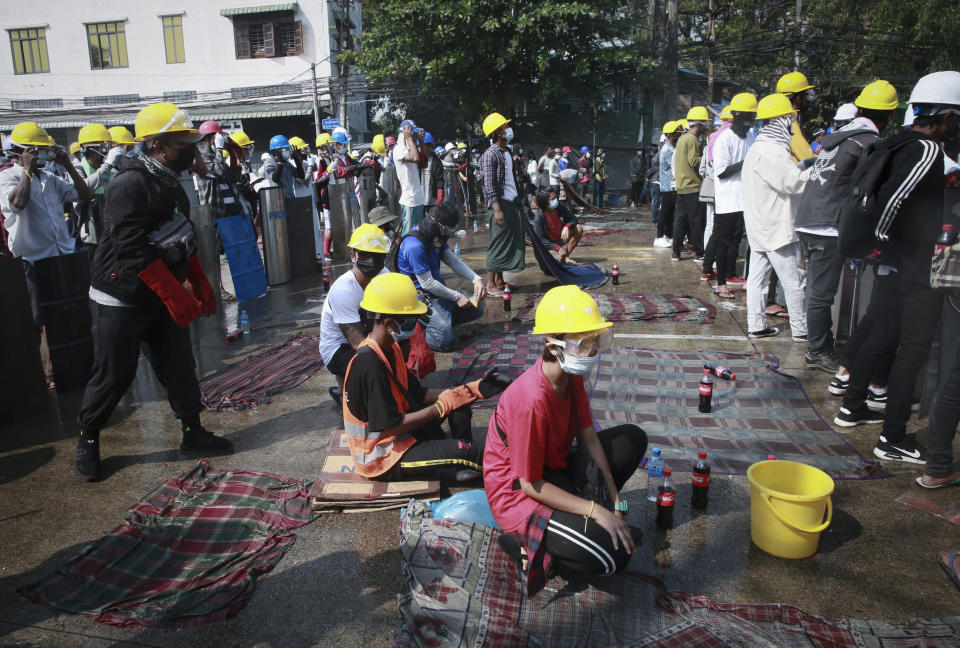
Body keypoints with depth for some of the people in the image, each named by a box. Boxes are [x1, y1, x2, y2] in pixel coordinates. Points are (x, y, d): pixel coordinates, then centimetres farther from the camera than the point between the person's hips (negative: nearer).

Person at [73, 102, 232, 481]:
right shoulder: (131, 184, -19)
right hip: (121, 300, -8)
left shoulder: (171, 184, 10)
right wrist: (176, 295, -26)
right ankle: (87, 440, 23)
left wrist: (201, 286, 11)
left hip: (162, 299, 8)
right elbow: (135, 251, -25)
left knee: (179, 366, 9)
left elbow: (184, 242, 16)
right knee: (113, 375, 3)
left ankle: (193, 433, 21)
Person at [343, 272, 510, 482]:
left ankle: (458, 460, -4)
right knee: (475, 449, -24)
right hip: (381, 457, -10)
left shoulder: (390, 349, 4)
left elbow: (418, 393, 6)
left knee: (458, 397, 10)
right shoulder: (369, 364, -26)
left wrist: (473, 389, -2)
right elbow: (391, 427, -26)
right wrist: (442, 406, -22)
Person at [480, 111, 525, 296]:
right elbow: (489, 186, -18)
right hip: (500, 204, -9)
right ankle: (491, 284, 3)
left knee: (512, 242, 11)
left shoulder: (506, 153, 17)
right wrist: (497, 209, -23)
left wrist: (519, 200, 20)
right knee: (498, 243, -5)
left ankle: (500, 280, 21)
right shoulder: (490, 155, -12)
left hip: (512, 203, 9)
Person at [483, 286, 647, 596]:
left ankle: (577, 508, 4)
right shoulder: (532, 399, -33)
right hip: (518, 492, -9)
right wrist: (597, 511, -22)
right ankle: (525, 541, -1)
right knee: (613, 554, -21)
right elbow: (531, 485, -25)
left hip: (553, 469, 9)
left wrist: (612, 501, -4)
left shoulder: (572, 375, -7)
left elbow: (589, 436, 0)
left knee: (633, 439, 5)